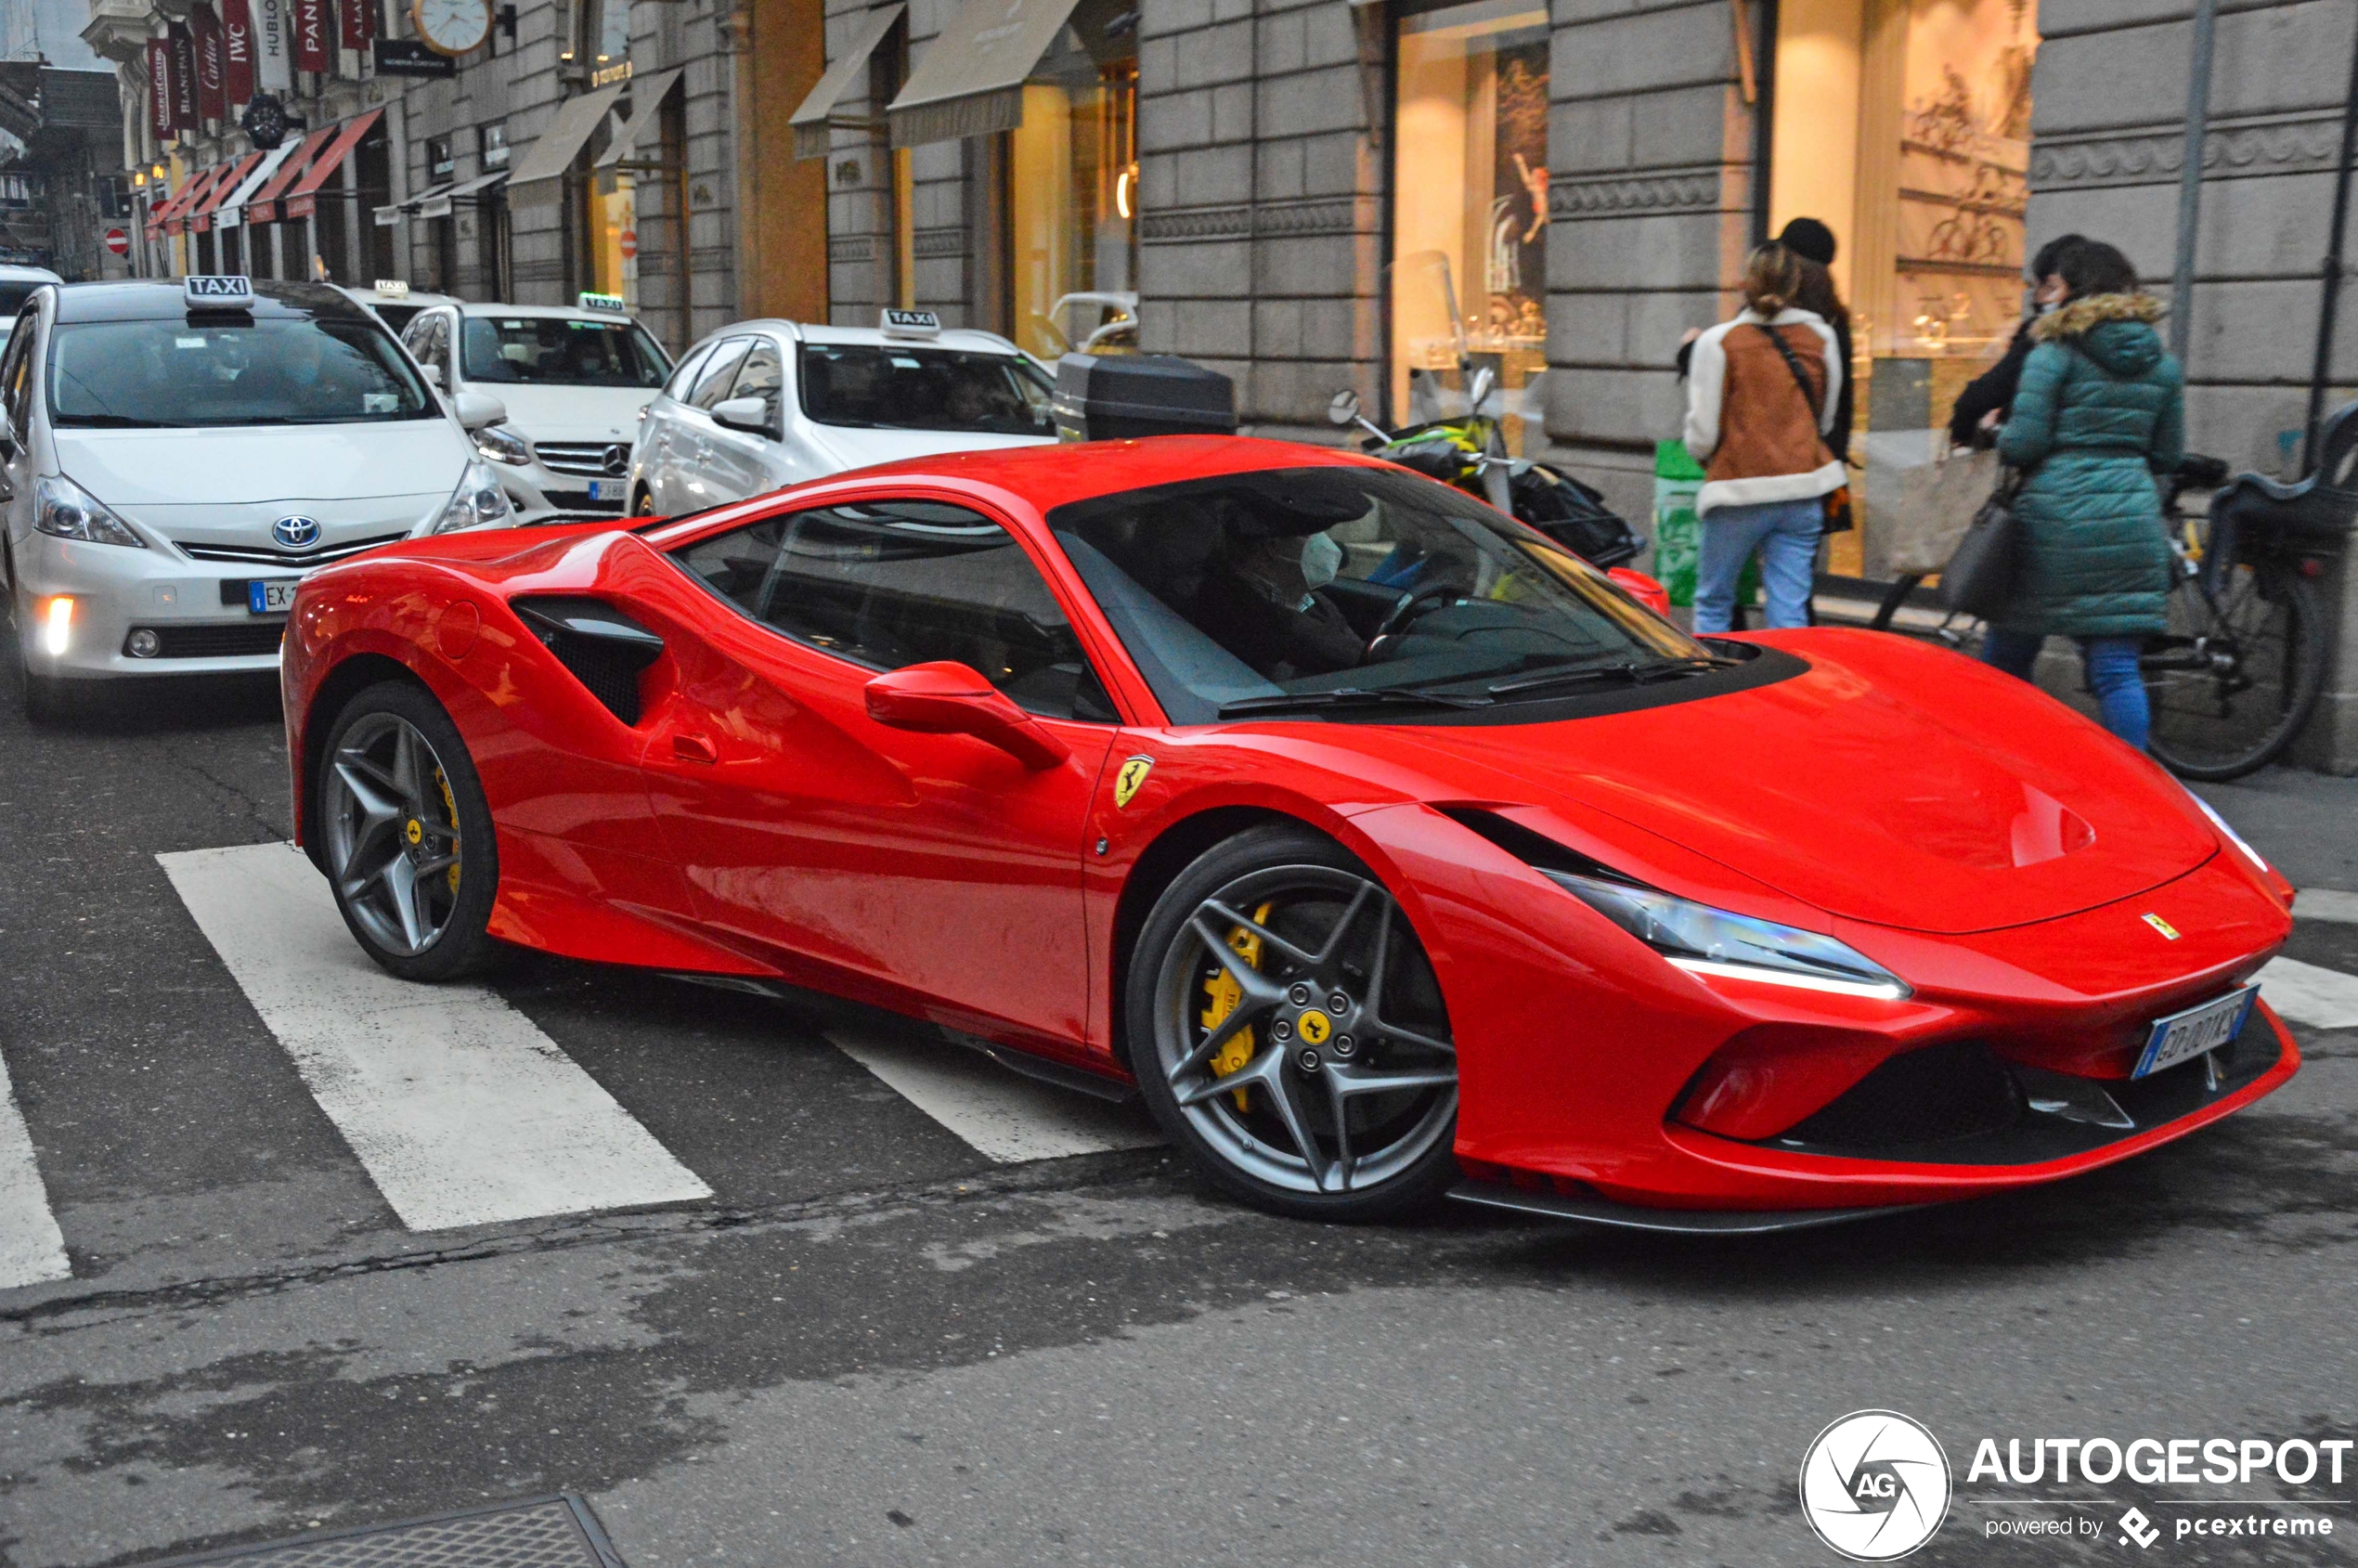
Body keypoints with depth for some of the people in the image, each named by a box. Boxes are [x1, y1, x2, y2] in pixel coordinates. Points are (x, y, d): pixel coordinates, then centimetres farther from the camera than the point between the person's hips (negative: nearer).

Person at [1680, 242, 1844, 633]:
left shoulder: (1718, 341, -7)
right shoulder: (1822, 339, 6)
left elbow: (1702, 434, -7)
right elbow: (1826, 421, 16)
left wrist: (1703, 454, 14)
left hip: (1738, 492, -3)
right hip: (1804, 491, 4)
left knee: (1712, 604, 10)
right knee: (1790, 611, 4)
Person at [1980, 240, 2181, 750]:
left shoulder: (2055, 354, -4)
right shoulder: (2163, 363, 11)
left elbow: (2023, 444, -10)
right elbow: (2168, 455, 15)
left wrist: (1997, 432, 11)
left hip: (2055, 518, -4)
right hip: (2131, 520, 4)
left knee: (2006, 658, 8)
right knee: (2117, 668, 3)